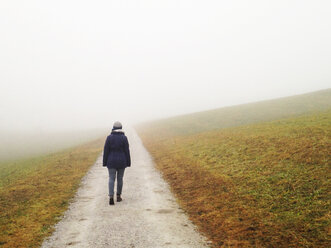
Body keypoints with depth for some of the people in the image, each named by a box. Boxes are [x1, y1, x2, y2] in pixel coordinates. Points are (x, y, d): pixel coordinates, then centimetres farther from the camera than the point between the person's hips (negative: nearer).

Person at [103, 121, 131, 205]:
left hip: (112, 161, 0)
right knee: (120, 178, 15)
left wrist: (105, 163, 3)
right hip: (121, 161, 0)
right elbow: (127, 151, -6)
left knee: (111, 179, 2)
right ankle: (118, 196, 23)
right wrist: (128, 163, 2)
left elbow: (106, 151, -5)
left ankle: (111, 197, -15)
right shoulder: (124, 137, -7)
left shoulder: (109, 137, -6)